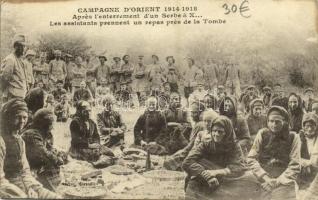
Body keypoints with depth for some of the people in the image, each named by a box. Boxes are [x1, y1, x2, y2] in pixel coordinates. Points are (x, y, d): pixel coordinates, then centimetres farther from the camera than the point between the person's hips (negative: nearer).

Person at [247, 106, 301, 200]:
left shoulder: (293, 137, -2)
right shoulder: (262, 134, -1)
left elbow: (295, 166, -5)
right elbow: (251, 159, -1)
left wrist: (278, 182, -11)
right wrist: (265, 178, -8)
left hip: (284, 184, -1)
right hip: (264, 185, 1)